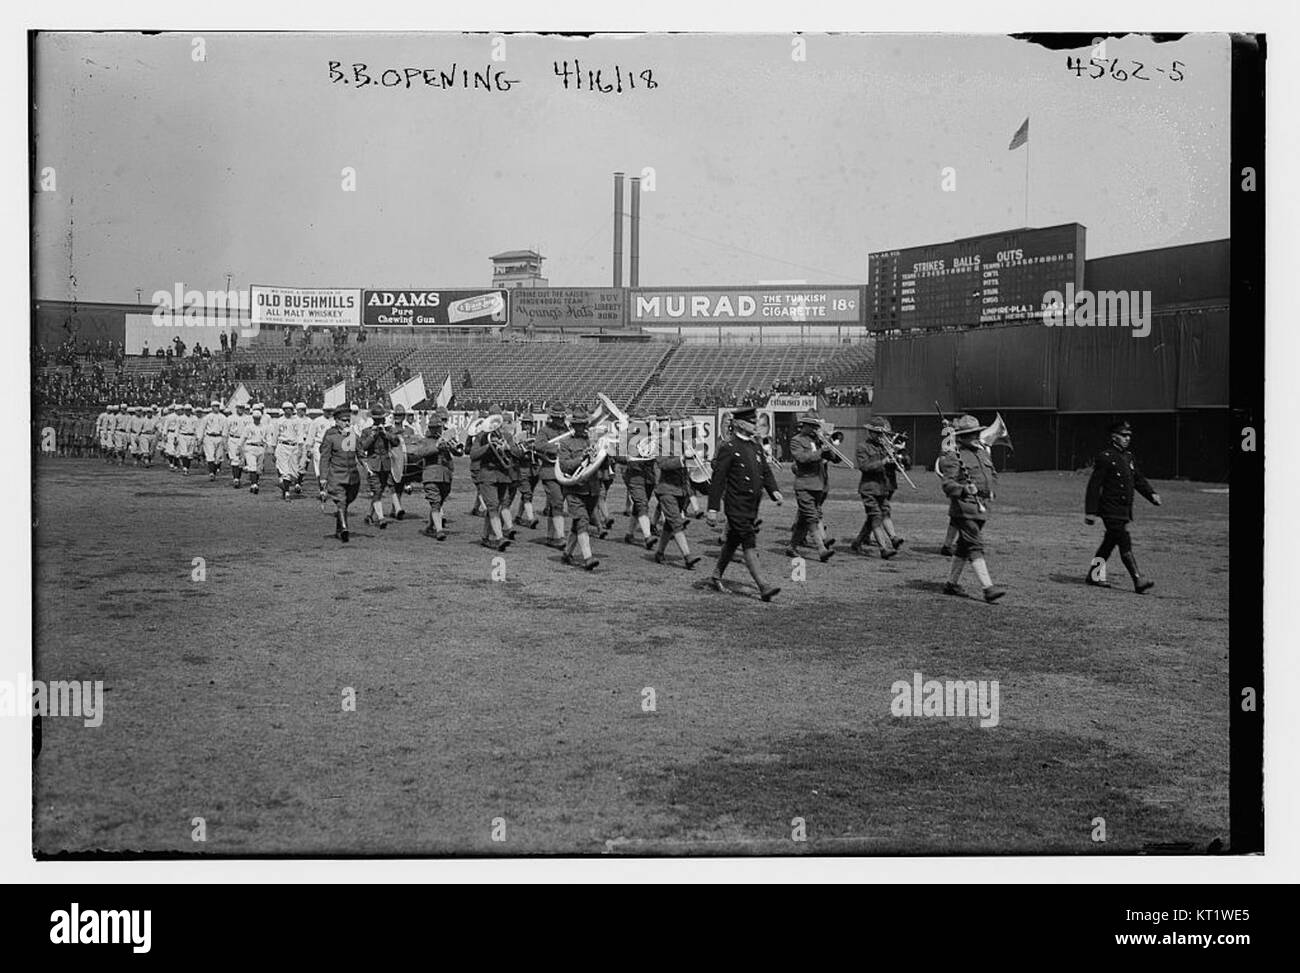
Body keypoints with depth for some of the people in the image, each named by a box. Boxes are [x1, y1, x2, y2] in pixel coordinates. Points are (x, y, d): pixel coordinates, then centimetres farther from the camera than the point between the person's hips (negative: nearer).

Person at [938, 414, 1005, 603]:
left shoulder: (983, 452, 15)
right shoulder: (953, 457, -9)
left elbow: (993, 475, 27)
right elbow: (948, 485, -15)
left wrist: (989, 490, 9)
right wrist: (965, 489, -31)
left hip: (981, 507, 8)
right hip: (964, 508, -8)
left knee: (964, 547, 15)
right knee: (975, 547, -12)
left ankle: (952, 583, 26)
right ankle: (988, 588, -17)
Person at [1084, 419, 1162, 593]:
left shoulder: (1128, 457, 14)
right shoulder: (1105, 457, -12)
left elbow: (1138, 479, 19)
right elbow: (1094, 486, -13)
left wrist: (1151, 494, 1)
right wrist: (1090, 511, -16)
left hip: (1124, 510, 9)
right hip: (1111, 510, -9)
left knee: (1110, 542, 14)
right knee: (1125, 544, -12)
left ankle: (1095, 575, 25)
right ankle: (1138, 581, -16)